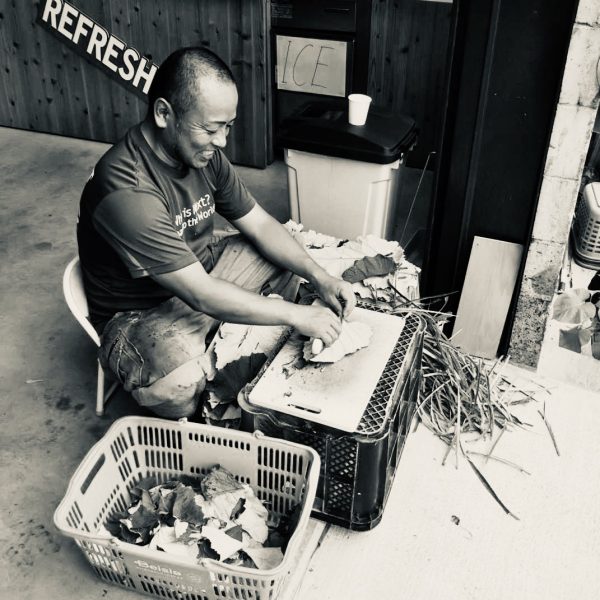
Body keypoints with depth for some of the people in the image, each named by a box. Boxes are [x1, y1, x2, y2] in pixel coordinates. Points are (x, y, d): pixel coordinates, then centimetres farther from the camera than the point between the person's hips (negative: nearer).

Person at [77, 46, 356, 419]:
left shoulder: (204, 153, -8)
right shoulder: (126, 191, -34)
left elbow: (260, 224, 0)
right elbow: (201, 295, -35)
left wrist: (321, 278, -14)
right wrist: (296, 315, -30)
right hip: (141, 313, -8)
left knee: (295, 258, 4)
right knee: (179, 386, -38)